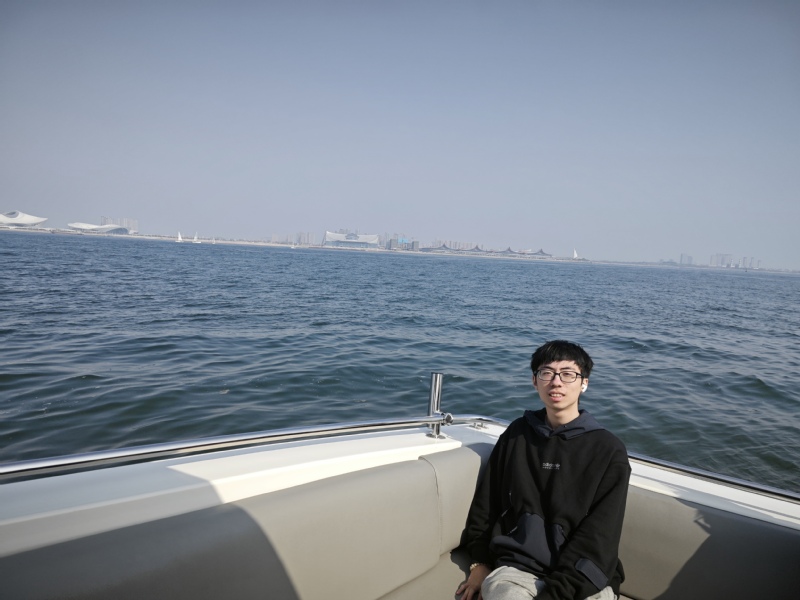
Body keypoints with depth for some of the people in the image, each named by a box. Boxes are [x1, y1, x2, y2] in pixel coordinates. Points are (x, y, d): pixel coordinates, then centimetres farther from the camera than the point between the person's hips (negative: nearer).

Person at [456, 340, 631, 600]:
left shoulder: (609, 450, 0)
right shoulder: (517, 434, 9)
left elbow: (598, 536, -7)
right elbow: (486, 502, 16)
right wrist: (479, 562, 11)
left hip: (583, 577, 0)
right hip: (517, 566, 0)